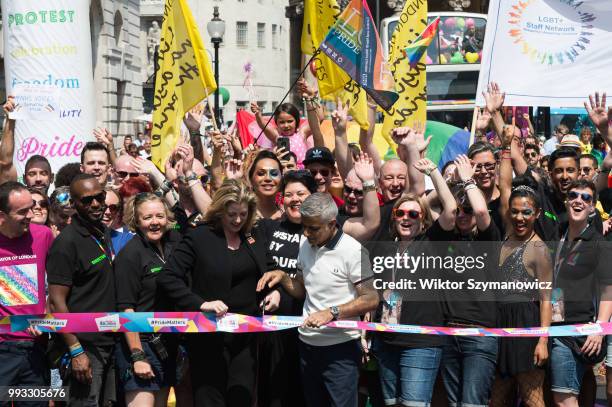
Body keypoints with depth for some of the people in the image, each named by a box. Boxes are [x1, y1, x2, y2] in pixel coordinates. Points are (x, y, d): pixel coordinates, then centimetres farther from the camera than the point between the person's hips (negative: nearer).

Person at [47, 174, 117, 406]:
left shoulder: (105, 233, 10)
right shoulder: (67, 242, -13)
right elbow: (57, 301, -16)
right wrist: (76, 351, -20)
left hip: (111, 342, 8)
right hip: (85, 346, -8)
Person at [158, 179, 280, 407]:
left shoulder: (254, 236, 8)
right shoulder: (199, 237, -9)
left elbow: (271, 270, 22)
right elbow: (167, 278, -13)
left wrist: (275, 291, 0)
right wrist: (201, 304, -22)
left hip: (247, 336, 5)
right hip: (210, 336, -5)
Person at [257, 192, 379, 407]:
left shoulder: (352, 250, -14)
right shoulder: (305, 244, 7)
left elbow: (371, 299, -16)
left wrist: (331, 313, -25)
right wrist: (282, 276, -1)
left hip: (340, 348, -6)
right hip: (307, 344, 6)